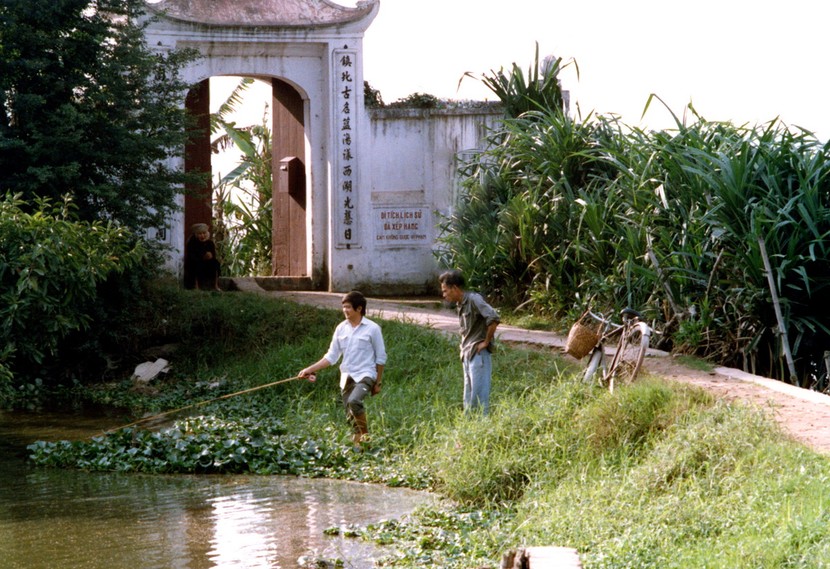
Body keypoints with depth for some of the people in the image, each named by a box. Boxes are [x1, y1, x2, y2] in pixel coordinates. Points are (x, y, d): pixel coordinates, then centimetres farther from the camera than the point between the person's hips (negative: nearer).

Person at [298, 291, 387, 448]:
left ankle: (365, 435, -14)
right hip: (347, 376, 6)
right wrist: (311, 369, -1)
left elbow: (380, 358, -1)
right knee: (350, 417, 5)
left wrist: (378, 383, 0)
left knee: (354, 401, -31)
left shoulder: (372, 328, -6)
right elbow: (331, 356, 9)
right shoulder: (341, 328, 6)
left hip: (365, 375, -6)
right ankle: (358, 444, 15)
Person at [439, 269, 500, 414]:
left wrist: (486, 342, -16)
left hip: (478, 354, -9)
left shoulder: (473, 299, -14)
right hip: (467, 355, 9)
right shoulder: (460, 304, 13)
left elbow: (494, 318, -25)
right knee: (468, 397, 11)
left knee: (478, 395, -8)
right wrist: (464, 348, 11)